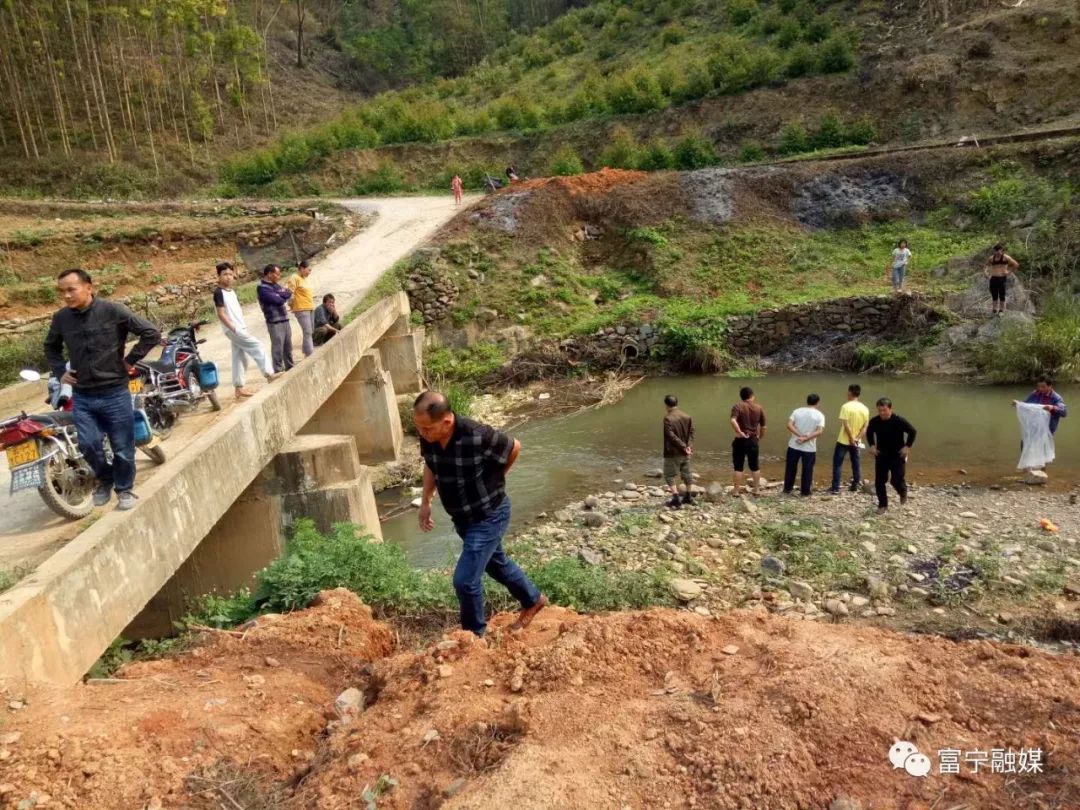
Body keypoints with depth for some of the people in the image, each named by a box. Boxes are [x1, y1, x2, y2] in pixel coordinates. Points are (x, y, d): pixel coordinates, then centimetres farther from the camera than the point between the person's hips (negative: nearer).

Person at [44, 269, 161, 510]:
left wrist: (130, 360, -8)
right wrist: (60, 372, 8)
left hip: (115, 394, -3)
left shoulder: (112, 311, -12)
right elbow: (51, 347, 22)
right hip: (82, 396, 3)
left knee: (123, 448, 5)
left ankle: (124, 488, 25)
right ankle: (104, 479, 27)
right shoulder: (61, 318, 1)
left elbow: (151, 333, -10)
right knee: (88, 445, -1)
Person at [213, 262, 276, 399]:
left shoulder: (232, 291, 15)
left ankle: (239, 389, 12)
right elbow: (221, 314, -16)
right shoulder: (219, 292, -11)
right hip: (233, 330, -8)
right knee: (257, 346, -13)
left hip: (240, 328, 8)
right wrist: (234, 329, -20)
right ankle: (269, 374, -11)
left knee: (240, 358, 8)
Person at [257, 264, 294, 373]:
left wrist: (279, 294, -10)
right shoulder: (262, 288, -11)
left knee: (288, 347, 15)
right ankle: (278, 371, -2)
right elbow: (278, 300, -17)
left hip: (285, 319, 8)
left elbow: (289, 293, 7)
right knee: (278, 348, -6)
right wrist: (284, 296, 3)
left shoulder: (275, 285, 16)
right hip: (275, 322, -8)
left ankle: (290, 368, 26)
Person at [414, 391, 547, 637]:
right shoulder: (427, 437, -16)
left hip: (489, 515, -7)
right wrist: (425, 502, 2)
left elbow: (514, 447, -12)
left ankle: (474, 634, 19)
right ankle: (533, 600, 49)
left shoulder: (478, 436, -33)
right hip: (462, 517, 7)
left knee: (465, 579, -7)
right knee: (496, 563, 24)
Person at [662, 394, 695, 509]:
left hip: (672, 453, -6)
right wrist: (689, 446, -10)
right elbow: (691, 432, -1)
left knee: (669, 475, 2)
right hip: (685, 452, 6)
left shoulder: (667, 418, -16)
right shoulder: (687, 417, 4)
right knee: (686, 473, 19)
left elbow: (672, 436, -20)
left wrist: (684, 447, -17)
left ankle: (676, 499, -7)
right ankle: (688, 496, 30)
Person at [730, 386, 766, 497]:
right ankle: (757, 489, 23)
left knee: (738, 467, 4)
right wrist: (760, 437, 23)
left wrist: (740, 432, -17)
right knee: (754, 466, 16)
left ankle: (737, 490, 7)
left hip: (740, 440, -3)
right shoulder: (759, 408, 3)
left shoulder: (738, 406, -8)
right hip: (753, 440, 3)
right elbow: (763, 427, 8)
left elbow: (733, 421, -26)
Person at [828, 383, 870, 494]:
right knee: (856, 463, 16)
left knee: (837, 463, 2)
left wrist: (851, 439, -14)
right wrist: (857, 438, -4)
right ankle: (855, 486, 22)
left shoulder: (846, 406, -15)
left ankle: (835, 488, 0)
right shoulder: (865, 408, 2)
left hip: (844, 440, -5)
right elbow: (865, 427, 0)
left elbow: (846, 424, -20)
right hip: (856, 442, 5)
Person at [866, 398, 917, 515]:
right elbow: (869, 432, 12)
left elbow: (912, 432, -5)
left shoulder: (899, 420, -19)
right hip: (881, 455, 3)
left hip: (897, 455, -3)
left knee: (897, 480, -4)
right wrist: (872, 445, 1)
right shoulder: (874, 422, -9)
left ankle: (903, 493, 32)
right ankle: (882, 505, 13)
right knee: (879, 481, 0)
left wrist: (907, 446, -11)